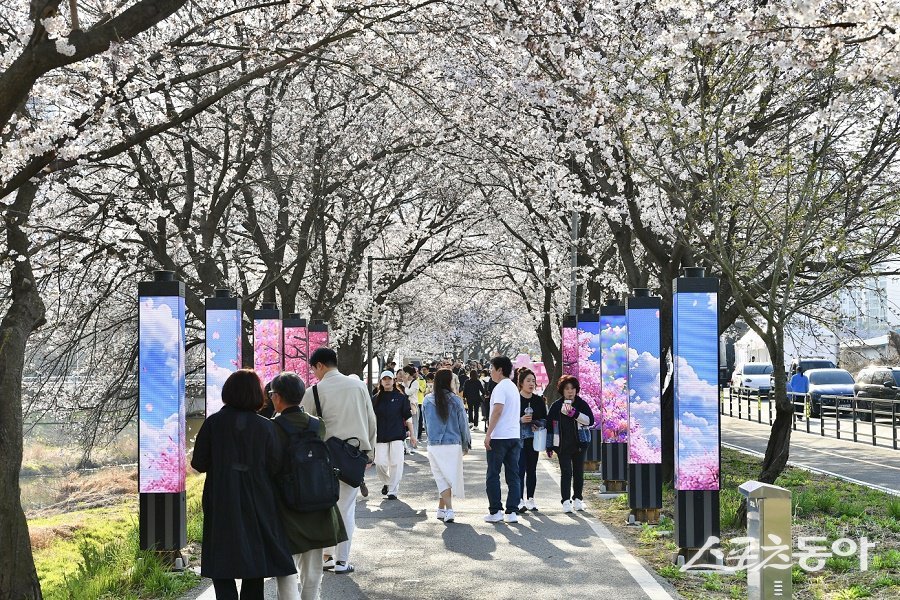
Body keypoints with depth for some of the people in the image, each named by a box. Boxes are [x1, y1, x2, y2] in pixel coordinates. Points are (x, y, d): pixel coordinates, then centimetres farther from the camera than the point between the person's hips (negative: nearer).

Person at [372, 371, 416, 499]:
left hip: (397, 434, -2)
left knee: (396, 463, -5)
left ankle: (393, 491, 5)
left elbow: (407, 417, 5)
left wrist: (412, 435, 3)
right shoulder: (376, 399, 8)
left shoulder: (401, 397, 3)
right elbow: (373, 418, 11)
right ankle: (386, 483, 24)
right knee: (380, 463, -4)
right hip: (381, 435, 2)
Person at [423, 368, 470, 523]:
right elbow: (463, 423, 0)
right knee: (451, 477, 12)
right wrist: (466, 444, 13)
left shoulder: (427, 400, -1)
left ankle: (449, 510, -9)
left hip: (434, 445, 1)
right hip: (454, 445, -1)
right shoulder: (456, 400, -7)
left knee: (442, 478, 5)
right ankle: (441, 509, 16)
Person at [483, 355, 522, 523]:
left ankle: (495, 511, 1)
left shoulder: (500, 387, -11)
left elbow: (498, 410, -21)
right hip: (515, 436, 8)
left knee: (493, 476, 1)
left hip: (500, 437, -8)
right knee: (513, 476, 6)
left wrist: (488, 434, -20)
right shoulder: (513, 387, 17)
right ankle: (512, 512, 4)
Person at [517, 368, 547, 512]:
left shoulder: (539, 400, 9)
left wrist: (538, 424, -7)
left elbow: (545, 419, 13)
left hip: (534, 439, 5)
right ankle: (520, 500, -8)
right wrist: (520, 420, -21)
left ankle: (530, 499, 14)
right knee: (520, 469, -9)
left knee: (532, 469, 8)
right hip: (519, 439, -5)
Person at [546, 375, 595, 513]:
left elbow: (590, 420, -9)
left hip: (579, 444, 2)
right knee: (566, 473, -7)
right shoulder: (556, 406, 1)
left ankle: (577, 499, 24)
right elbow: (549, 425, 6)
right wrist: (549, 446, 5)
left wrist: (575, 413, -21)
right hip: (562, 445, -2)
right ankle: (566, 501, -7)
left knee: (579, 472, 10)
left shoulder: (582, 404, 2)